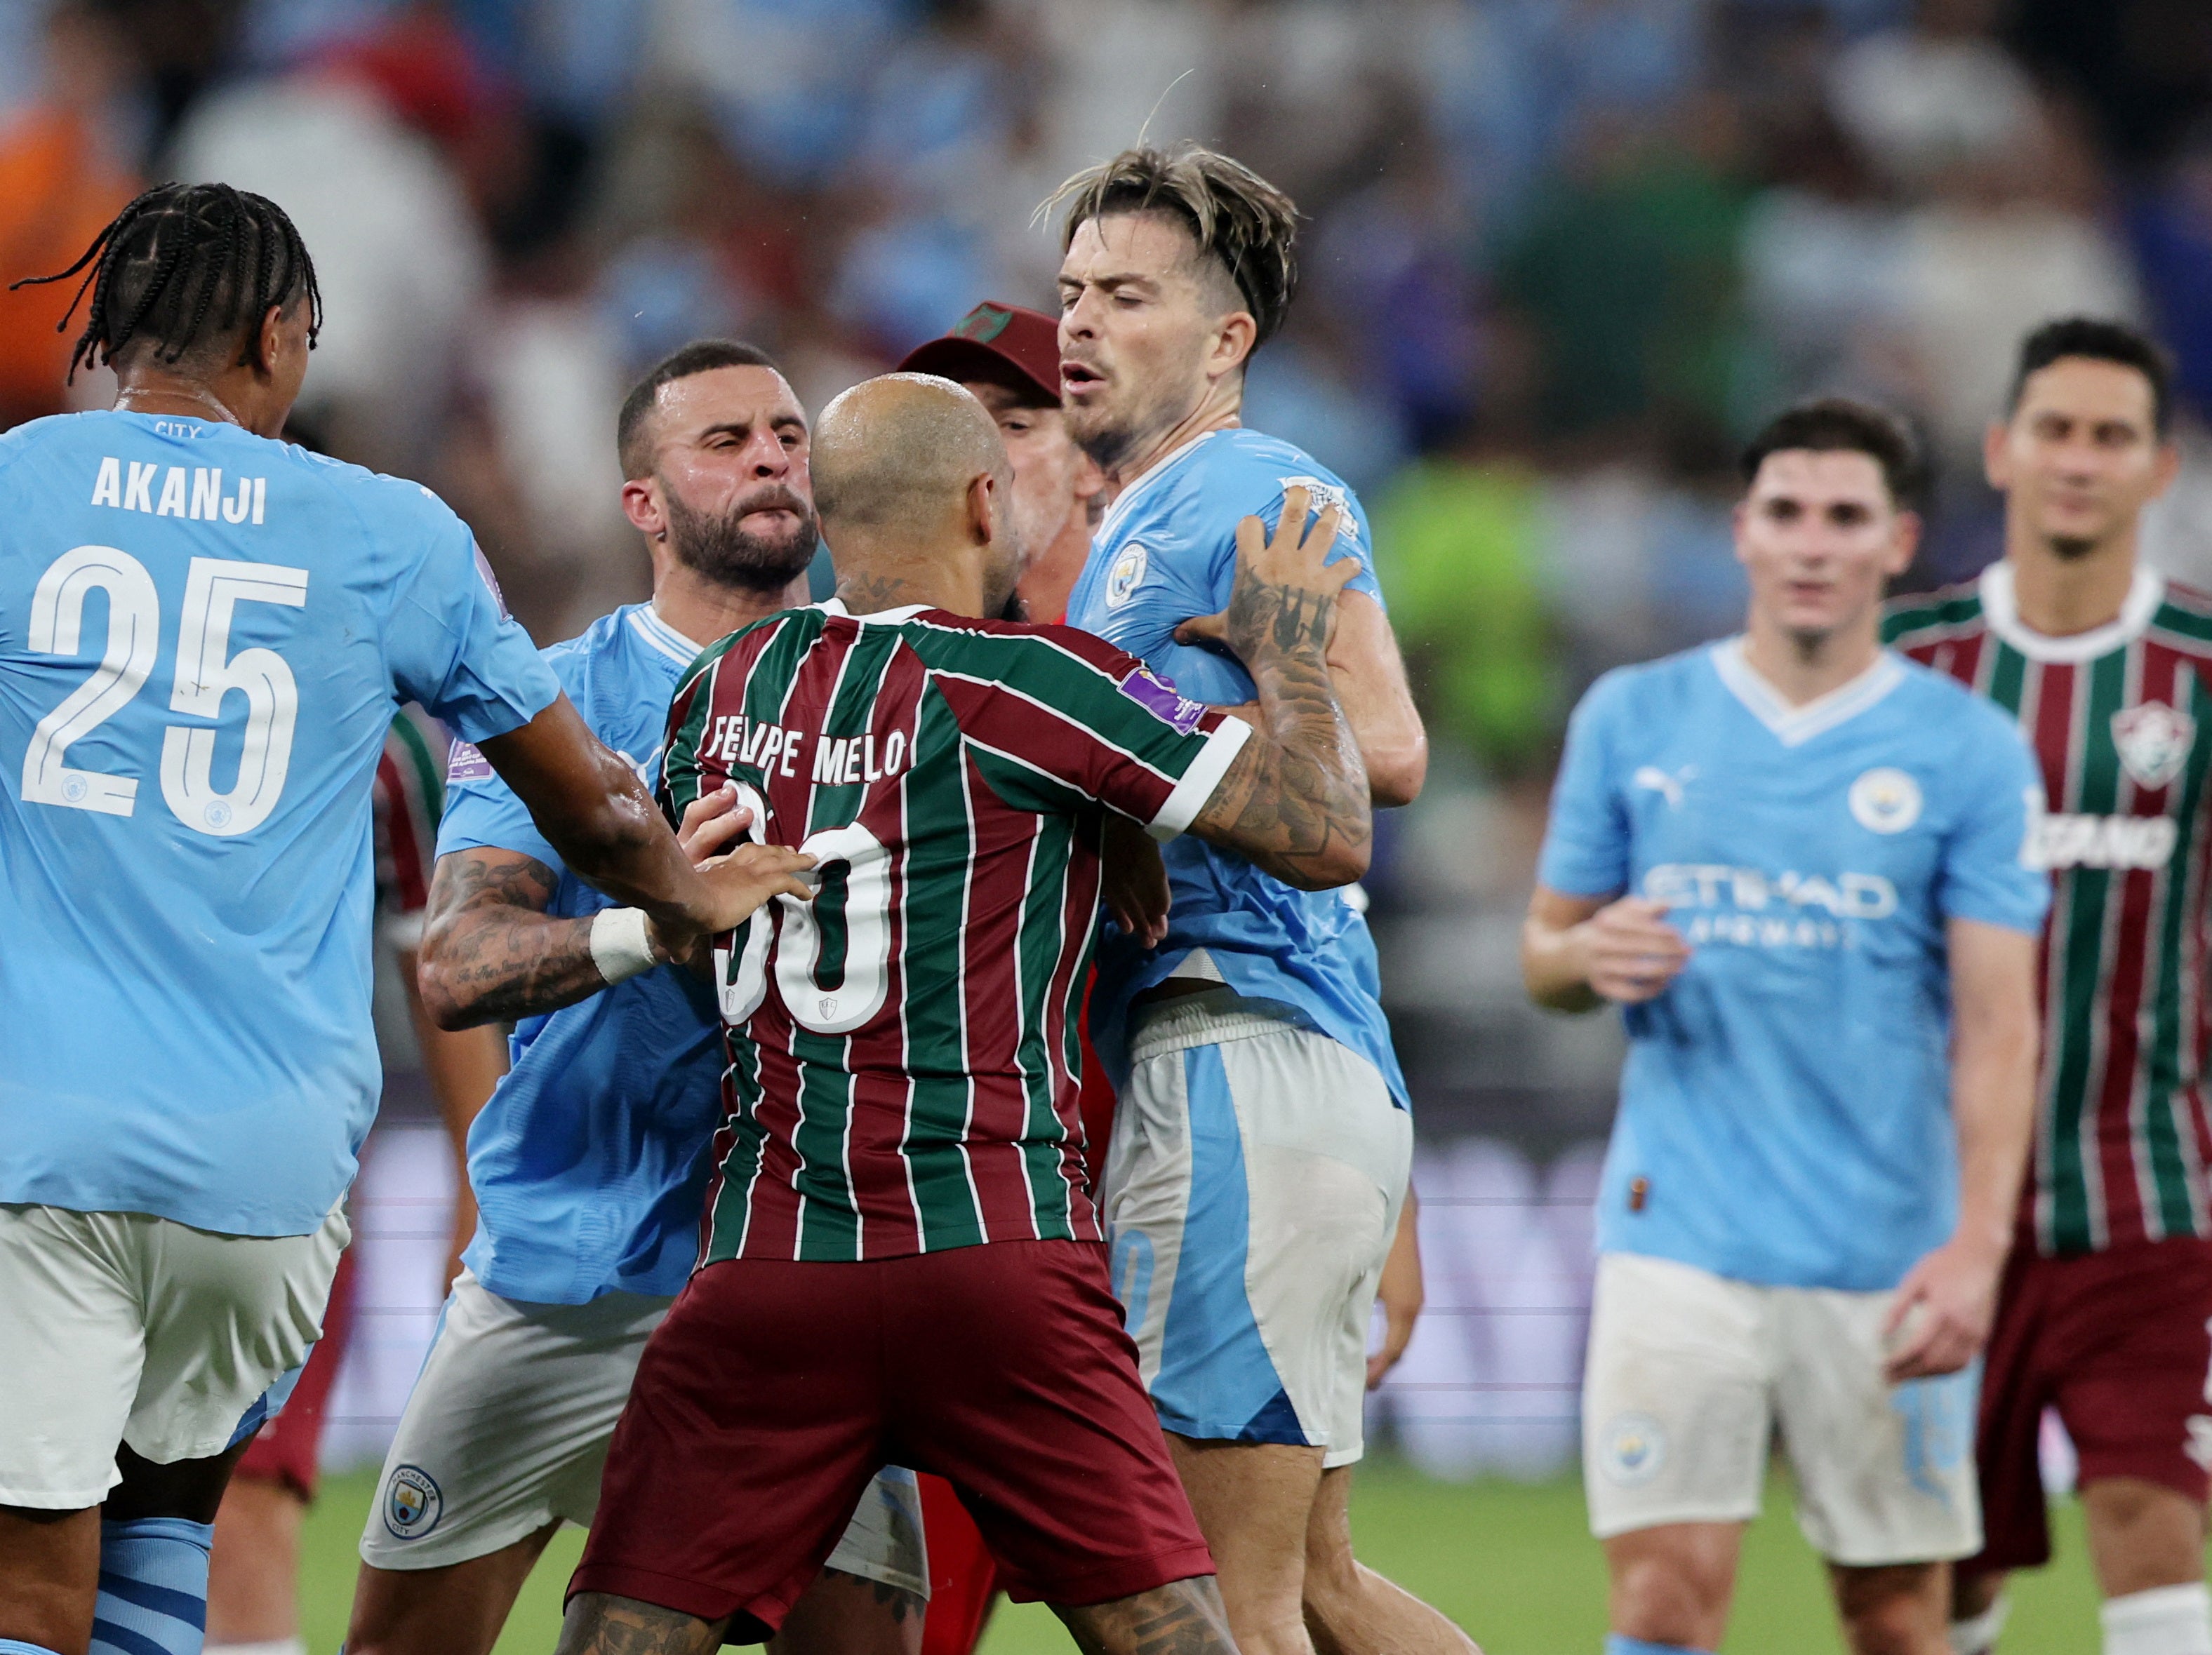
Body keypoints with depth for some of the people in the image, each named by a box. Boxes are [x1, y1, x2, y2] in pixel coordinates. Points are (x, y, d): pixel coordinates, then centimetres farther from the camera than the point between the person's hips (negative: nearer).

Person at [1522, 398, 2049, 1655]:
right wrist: (1587, 957, -9)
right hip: (1678, 1235, 1)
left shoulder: (1966, 750, 2)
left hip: (1886, 1259, -1)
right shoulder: (1631, 720, 8)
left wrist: (1977, 1245, -14)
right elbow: (1543, 954, 17)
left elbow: (1998, 1024, -2)